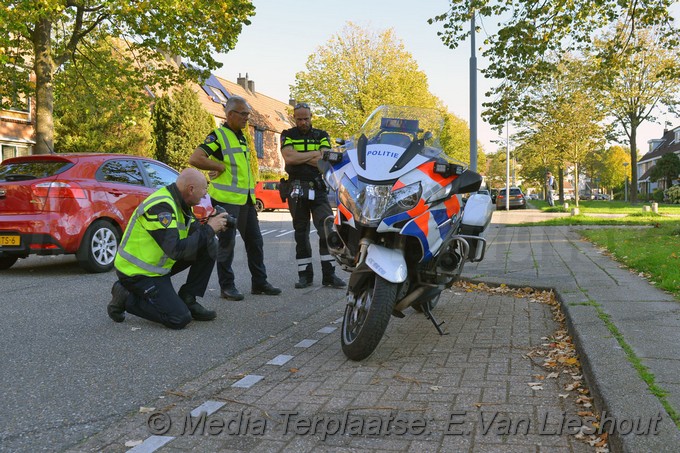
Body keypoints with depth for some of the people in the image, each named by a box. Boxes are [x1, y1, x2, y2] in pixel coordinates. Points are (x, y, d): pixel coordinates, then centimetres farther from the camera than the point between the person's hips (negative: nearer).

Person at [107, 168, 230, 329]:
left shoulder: (178, 202, 1)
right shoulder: (161, 207, -28)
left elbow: (192, 231, 9)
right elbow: (177, 250, -35)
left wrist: (212, 226, -11)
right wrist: (208, 229, -27)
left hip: (158, 264, 9)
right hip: (137, 272, -9)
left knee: (209, 246, -3)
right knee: (180, 319, -15)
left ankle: (187, 299, 6)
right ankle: (125, 298, 1)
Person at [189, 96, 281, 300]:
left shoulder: (242, 137, 17)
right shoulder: (218, 136, -8)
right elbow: (195, 159, -20)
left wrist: (253, 195, 14)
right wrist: (221, 166, -15)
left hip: (245, 199, 8)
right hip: (226, 199, -8)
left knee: (255, 240, 11)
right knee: (227, 243, -1)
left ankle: (259, 282, 21)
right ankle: (226, 286, 9)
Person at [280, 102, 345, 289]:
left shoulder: (321, 136, 10)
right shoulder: (288, 136, 9)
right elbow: (288, 157, -12)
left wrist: (299, 157, -8)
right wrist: (315, 154, -7)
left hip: (318, 190, 0)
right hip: (297, 190, 0)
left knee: (327, 229, -10)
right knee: (301, 233, 6)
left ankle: (329, 274, -5)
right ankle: (305, 275, 14)